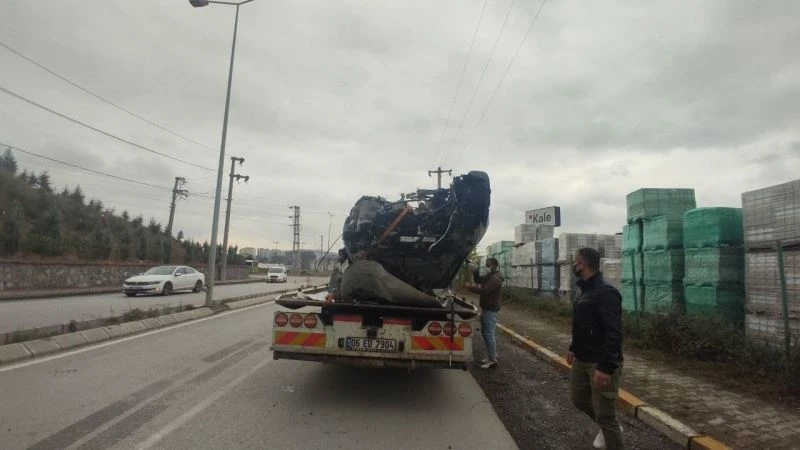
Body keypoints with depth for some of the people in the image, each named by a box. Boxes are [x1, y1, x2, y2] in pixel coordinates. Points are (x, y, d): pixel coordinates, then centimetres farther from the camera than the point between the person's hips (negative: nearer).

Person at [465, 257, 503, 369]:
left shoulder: (495, 278, -18)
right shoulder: (488, 276, 13)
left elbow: (484, 290, -27)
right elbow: (479, 280, 18)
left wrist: (469, 287, -23)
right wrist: (475, 271, 1)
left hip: (491, 310, -10)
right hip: (486, 308, 10)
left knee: (489, 334, -8)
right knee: (486, 333, 16)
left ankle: (493, 360, -2)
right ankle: (493, 355, 27)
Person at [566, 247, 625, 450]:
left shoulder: (605, 292, -22)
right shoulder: (583, 290, 8)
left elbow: (614, 333, -26)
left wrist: (606, 367, -29)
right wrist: (573, 348, 22)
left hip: (601, 364, -10)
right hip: (581, 360, 10)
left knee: (605, 415, -1)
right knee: (579, 399, 23)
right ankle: (608, 428, 45)